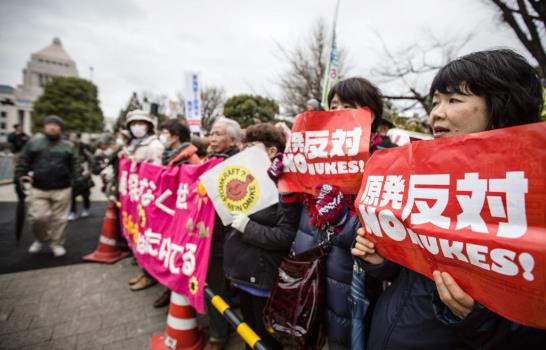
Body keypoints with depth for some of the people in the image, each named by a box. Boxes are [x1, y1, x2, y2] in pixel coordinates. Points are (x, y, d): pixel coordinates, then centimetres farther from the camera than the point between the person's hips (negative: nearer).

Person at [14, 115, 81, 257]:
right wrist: (19, 176, 0)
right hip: (38, 188, 1)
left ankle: (57, 243, 21)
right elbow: (23, 161, 10)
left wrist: (77, 180, -5)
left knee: (59, 218, 6)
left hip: (62, 189, 0)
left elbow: (75, 165, 6)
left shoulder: (68, 146, 8)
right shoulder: (34, 142, 7)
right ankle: (41, 239, 28)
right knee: (38, 217, 0)